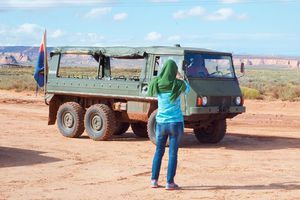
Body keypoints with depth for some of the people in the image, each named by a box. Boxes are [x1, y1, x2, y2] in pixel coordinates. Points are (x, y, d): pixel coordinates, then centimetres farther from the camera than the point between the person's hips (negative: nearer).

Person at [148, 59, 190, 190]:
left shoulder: (156, 84, -5)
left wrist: (163, 75, 21)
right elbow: (187, 89, 13)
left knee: (158, 151, 15)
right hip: (176, 123, -2)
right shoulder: (178, 85, -10)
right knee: (173, 153, 4)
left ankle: (154, 180, 15)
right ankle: (170, 182, 4)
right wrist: (180, 77, 27)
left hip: (161, 123, 3)